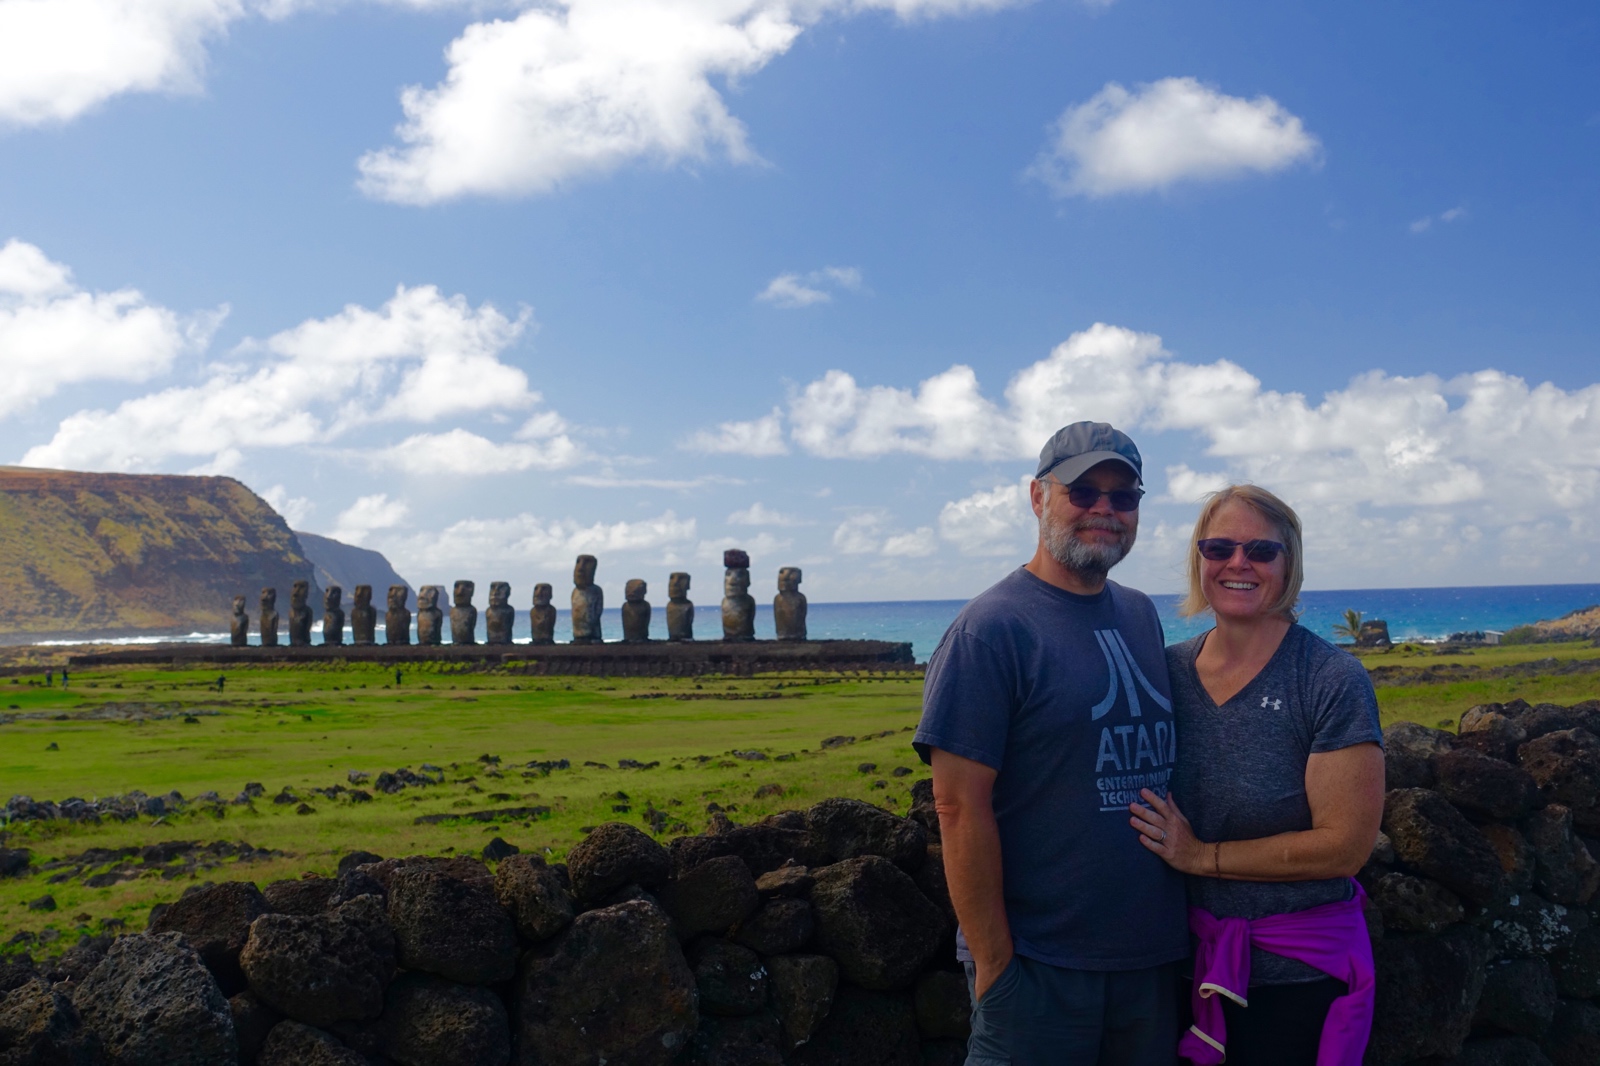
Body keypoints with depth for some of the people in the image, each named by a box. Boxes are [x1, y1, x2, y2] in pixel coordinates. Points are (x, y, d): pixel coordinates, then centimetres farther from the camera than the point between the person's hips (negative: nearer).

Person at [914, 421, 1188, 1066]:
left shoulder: (1141, 616, 10)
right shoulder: (990, 629, -13)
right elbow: (960, 806, -17)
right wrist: (994, 963, -17)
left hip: (1151, 957, 7)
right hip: (1038, 968, -7)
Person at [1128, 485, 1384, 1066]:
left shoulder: (1333, 681, -13)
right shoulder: (1169, 670, 1)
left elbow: (1345, 845, -18)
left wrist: (1203, 857, -15)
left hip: (1301, 974, -4)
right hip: (1194, 959, 4)